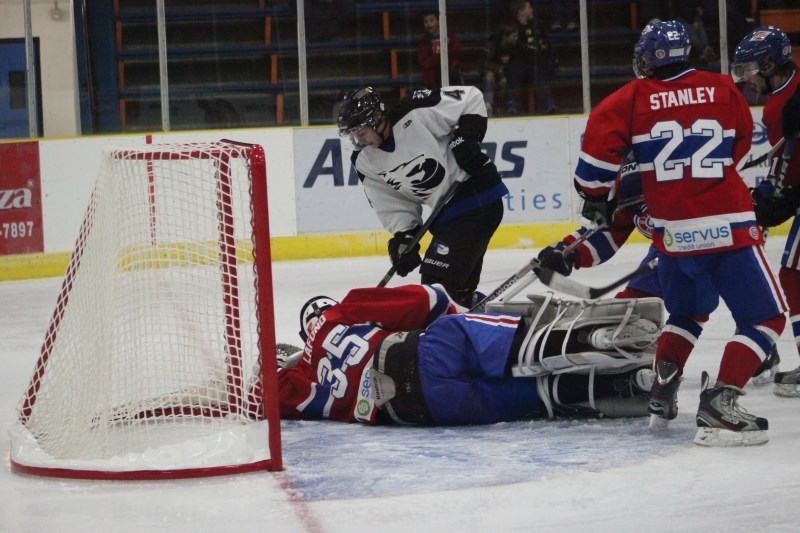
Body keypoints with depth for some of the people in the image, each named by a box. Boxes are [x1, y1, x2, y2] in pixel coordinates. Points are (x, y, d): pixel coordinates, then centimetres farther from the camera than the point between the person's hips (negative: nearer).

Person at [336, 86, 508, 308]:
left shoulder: (415, 113, -20)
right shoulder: (365, 162, 1)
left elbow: (471, 98, -13)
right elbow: (393, 205, 4)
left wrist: (466, 137, -19)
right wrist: (403, 236, -10)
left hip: (477, 195, -8)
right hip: (445, 212, 8)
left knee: (437, 281, -16)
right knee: (458, 287, 15)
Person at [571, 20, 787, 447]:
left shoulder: (633, 98, 4)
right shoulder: (723, 90, 7)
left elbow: (599, 138, -7)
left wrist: (595, 195, 8)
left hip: (673, 232, 3)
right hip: (727, 226, -3)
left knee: (686, 312, 29)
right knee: (765, 318, 0)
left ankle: (661, 395, 22)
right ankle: (718, 407, -16)